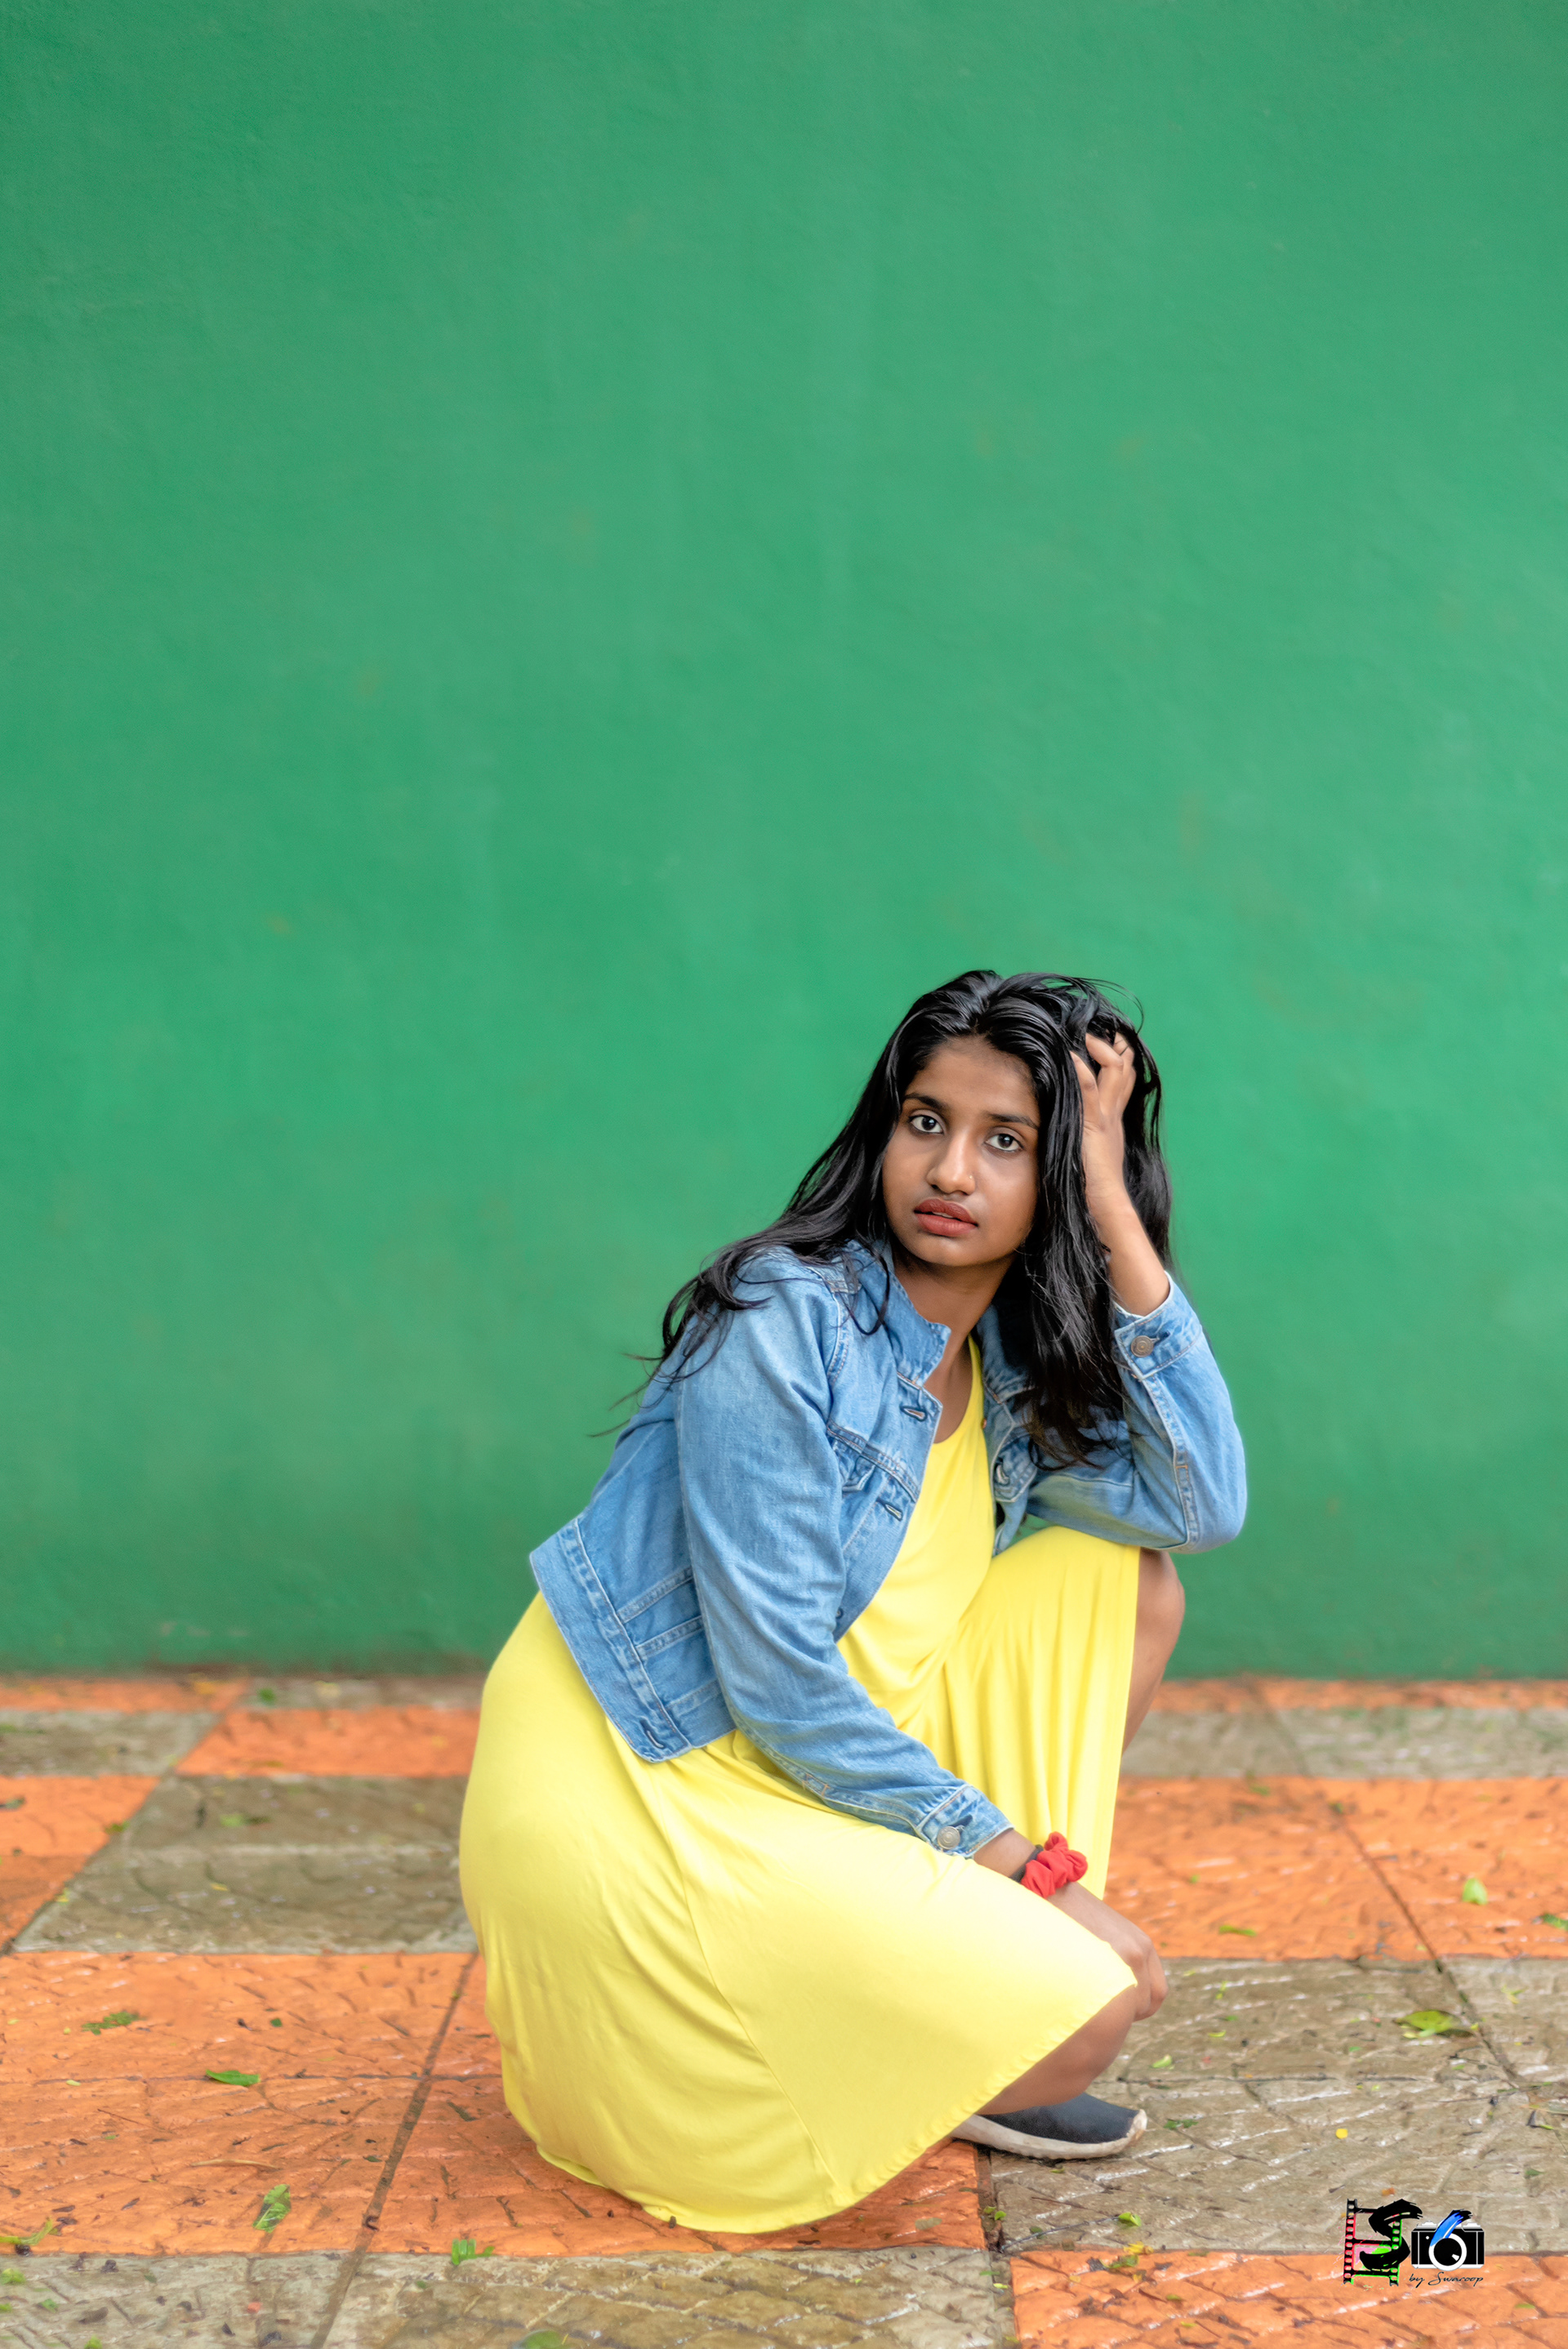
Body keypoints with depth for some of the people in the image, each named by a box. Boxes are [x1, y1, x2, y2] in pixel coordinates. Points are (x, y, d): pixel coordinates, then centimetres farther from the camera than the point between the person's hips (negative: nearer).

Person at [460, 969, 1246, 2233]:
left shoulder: (1014, 1367, 5)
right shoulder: (782, 1322, -19)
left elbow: (1203, 1506, -10)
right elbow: (779, 1686, -21)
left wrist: (1118, 1218, -12)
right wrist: (1025, 1865, -17)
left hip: (809, 1766, 8)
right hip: (628, 1793, -8)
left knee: (1124, 1586, 0)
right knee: (1088, 2010, -18)